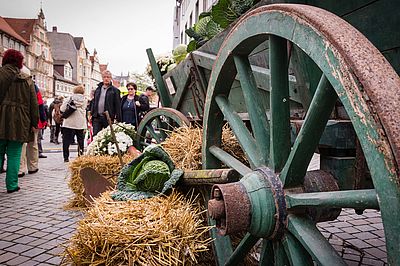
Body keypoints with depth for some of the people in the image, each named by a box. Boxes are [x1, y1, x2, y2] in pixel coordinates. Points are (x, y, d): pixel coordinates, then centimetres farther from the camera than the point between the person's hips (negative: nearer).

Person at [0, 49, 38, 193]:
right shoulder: (27, 79, 7)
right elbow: (34, 104, 6)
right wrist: (34, 123, 10)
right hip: (19, 122, 1)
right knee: (14, 155, 7)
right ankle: (12, 185, 10)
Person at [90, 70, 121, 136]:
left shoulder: (114, 90, -1)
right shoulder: (98, 89, 15)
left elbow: (117, 105, -5)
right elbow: (94, 103, 19)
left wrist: (117, 119, -10)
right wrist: (91, 113, 12)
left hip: (108, 118, -4)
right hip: (97, 117, 4)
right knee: (95, 136, 2)